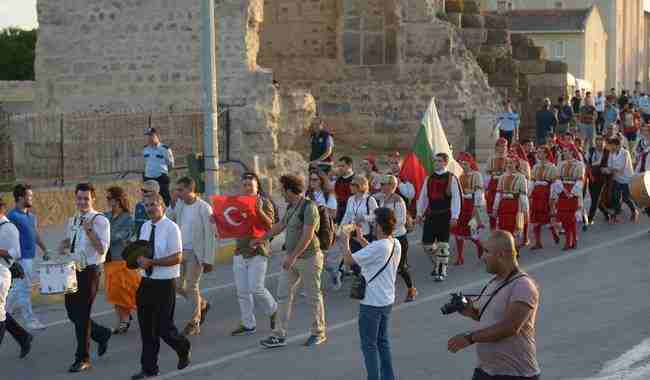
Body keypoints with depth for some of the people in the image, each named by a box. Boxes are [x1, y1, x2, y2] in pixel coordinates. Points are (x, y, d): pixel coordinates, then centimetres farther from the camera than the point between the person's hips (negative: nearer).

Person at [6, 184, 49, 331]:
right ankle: (30, 320, 1)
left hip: (30, 257, 9)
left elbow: (36, 234, 21)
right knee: (24, 290, -3)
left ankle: (6, 312, 29)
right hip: (21, 258, -9)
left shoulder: (31, 215, 12)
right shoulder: (13, 216, -14)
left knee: (19, 288, 16)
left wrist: (44, 250, 15)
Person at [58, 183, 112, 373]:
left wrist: (89, 230, -29)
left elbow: (102, 249, -19)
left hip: (90, 271, -7)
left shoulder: (100, 221, -11)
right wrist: (63, 247, 5)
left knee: (82, 314, -3)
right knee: (72, 312, 11)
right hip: (73, 270, 7)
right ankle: (102, 334, 35)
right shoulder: (72, 221, 12)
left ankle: (82, 359, 9)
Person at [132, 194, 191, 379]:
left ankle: (184, 349, 29)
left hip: (164, 284, -6)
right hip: (146, 281, 6)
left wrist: (151, 262, -22)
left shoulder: (171, 228, -13)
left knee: (163, 328, -2)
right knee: (146, 328, 8)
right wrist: (139, 258, -4)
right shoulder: (145, 227, 8)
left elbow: (177, 258, -17)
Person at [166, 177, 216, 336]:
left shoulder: (204, 208, -11)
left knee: (192, 287, -2)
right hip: (180, 251, 6)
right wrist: (173, 203, -8)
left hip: (195, 253, -6)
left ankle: (194, 323, 11)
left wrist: (208, 260, -14)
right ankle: (202, 305, 32)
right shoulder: (179, 205, 6)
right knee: (177, 285, 8)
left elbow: (210, 235, -11)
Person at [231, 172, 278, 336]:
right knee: (242, 291, 5)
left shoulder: (265, 203, -5)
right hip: (240, 251, 6)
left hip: (258, 251, -6)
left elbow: (270, 225, -15)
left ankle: (273, 310, 17)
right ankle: (248, 325, 14)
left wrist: (260, 211, -29)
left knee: (256, 288, -10)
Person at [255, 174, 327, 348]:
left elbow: (307, 236, -23)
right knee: (283, 295, 6)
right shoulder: (291, 207, 10)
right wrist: (262, 239, 33)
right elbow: (280, 225, 25)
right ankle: (279, 335, 9)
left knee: (314, 296, 4)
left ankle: (318, 333, 18)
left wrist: (293, 256, -24)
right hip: (292, 258, 9)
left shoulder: (309, 207, -18)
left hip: (308, 258, -9)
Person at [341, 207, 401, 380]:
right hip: (387, 301, 8)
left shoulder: (377, 247, -26)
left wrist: (346, 240, -6)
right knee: (383, 341, 20)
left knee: (369, 345, 4)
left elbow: (348, 260, -21)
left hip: (371, 303, -8)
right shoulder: (396, 244, -1)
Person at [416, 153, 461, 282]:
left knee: (442, 245, -1)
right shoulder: (429, 178, 10)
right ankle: (437, 264, 29)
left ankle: (442, 271, 8)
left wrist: (454, 216, -12)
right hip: (430, 215, 4)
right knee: (427, 244, 4)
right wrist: (419, 213, 10)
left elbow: (456, 198, -7)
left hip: (445, 216, -4)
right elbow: (422, 197, 15)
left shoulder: (451, 178, -4)